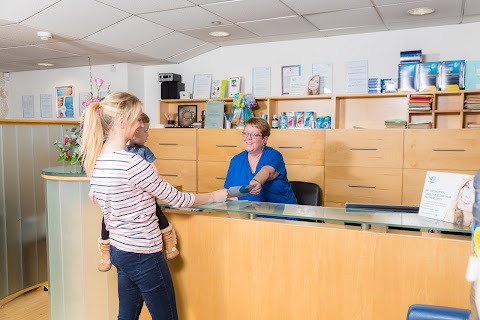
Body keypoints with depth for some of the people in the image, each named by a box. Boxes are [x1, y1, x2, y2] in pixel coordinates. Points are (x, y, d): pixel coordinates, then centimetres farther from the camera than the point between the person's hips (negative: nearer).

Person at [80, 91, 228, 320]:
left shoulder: (95, 161, 2)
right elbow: (176, 199, -14)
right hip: (144, 256, -8)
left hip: (118, 249, 9)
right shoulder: (132, 163, -24)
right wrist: (214, 196, 0)